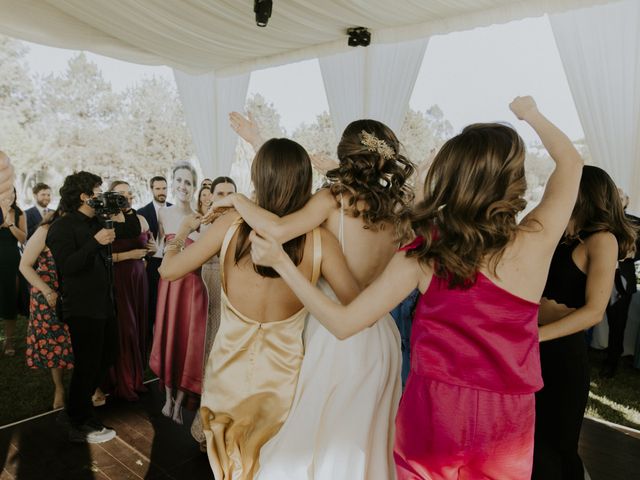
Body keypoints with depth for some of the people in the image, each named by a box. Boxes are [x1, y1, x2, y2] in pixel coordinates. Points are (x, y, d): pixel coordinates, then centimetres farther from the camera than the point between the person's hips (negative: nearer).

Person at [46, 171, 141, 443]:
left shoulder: (97, 222, 10)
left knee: (107, 355, 20)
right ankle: (80, 426, 21)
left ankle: (77, 408, 39)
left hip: (103, 304, 9)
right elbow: (66, 267, -23)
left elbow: (133, 231, 12)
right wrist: (95, 242, -28)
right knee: (88, 365, 1)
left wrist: (119, 216, -3)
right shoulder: (62, 227, -13)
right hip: (83, 308, -9)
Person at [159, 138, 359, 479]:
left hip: (229, 372, 1)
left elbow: (169, 269, -3)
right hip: (281, 378, 0)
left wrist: (179, 237, 18)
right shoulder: (321, 241, -17)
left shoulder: (231, 225, -14)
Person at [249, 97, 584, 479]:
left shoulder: (422, 255, -15)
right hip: (503, 424, 0)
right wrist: (531, 113, 21)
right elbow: (570, 162, 4)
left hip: (431, 411, 0)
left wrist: (281, 261, -6)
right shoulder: (535, 243, -15)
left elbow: (344, 323, -13)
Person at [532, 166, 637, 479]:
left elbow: (594, 311, -21)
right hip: (535, 350, 6)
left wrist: (533, 334, -28)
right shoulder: (561, 237, 9)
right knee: (534, 439, 18)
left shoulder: (602, 239, -11)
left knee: (560, 446, 12)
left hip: (563, 352, -6)